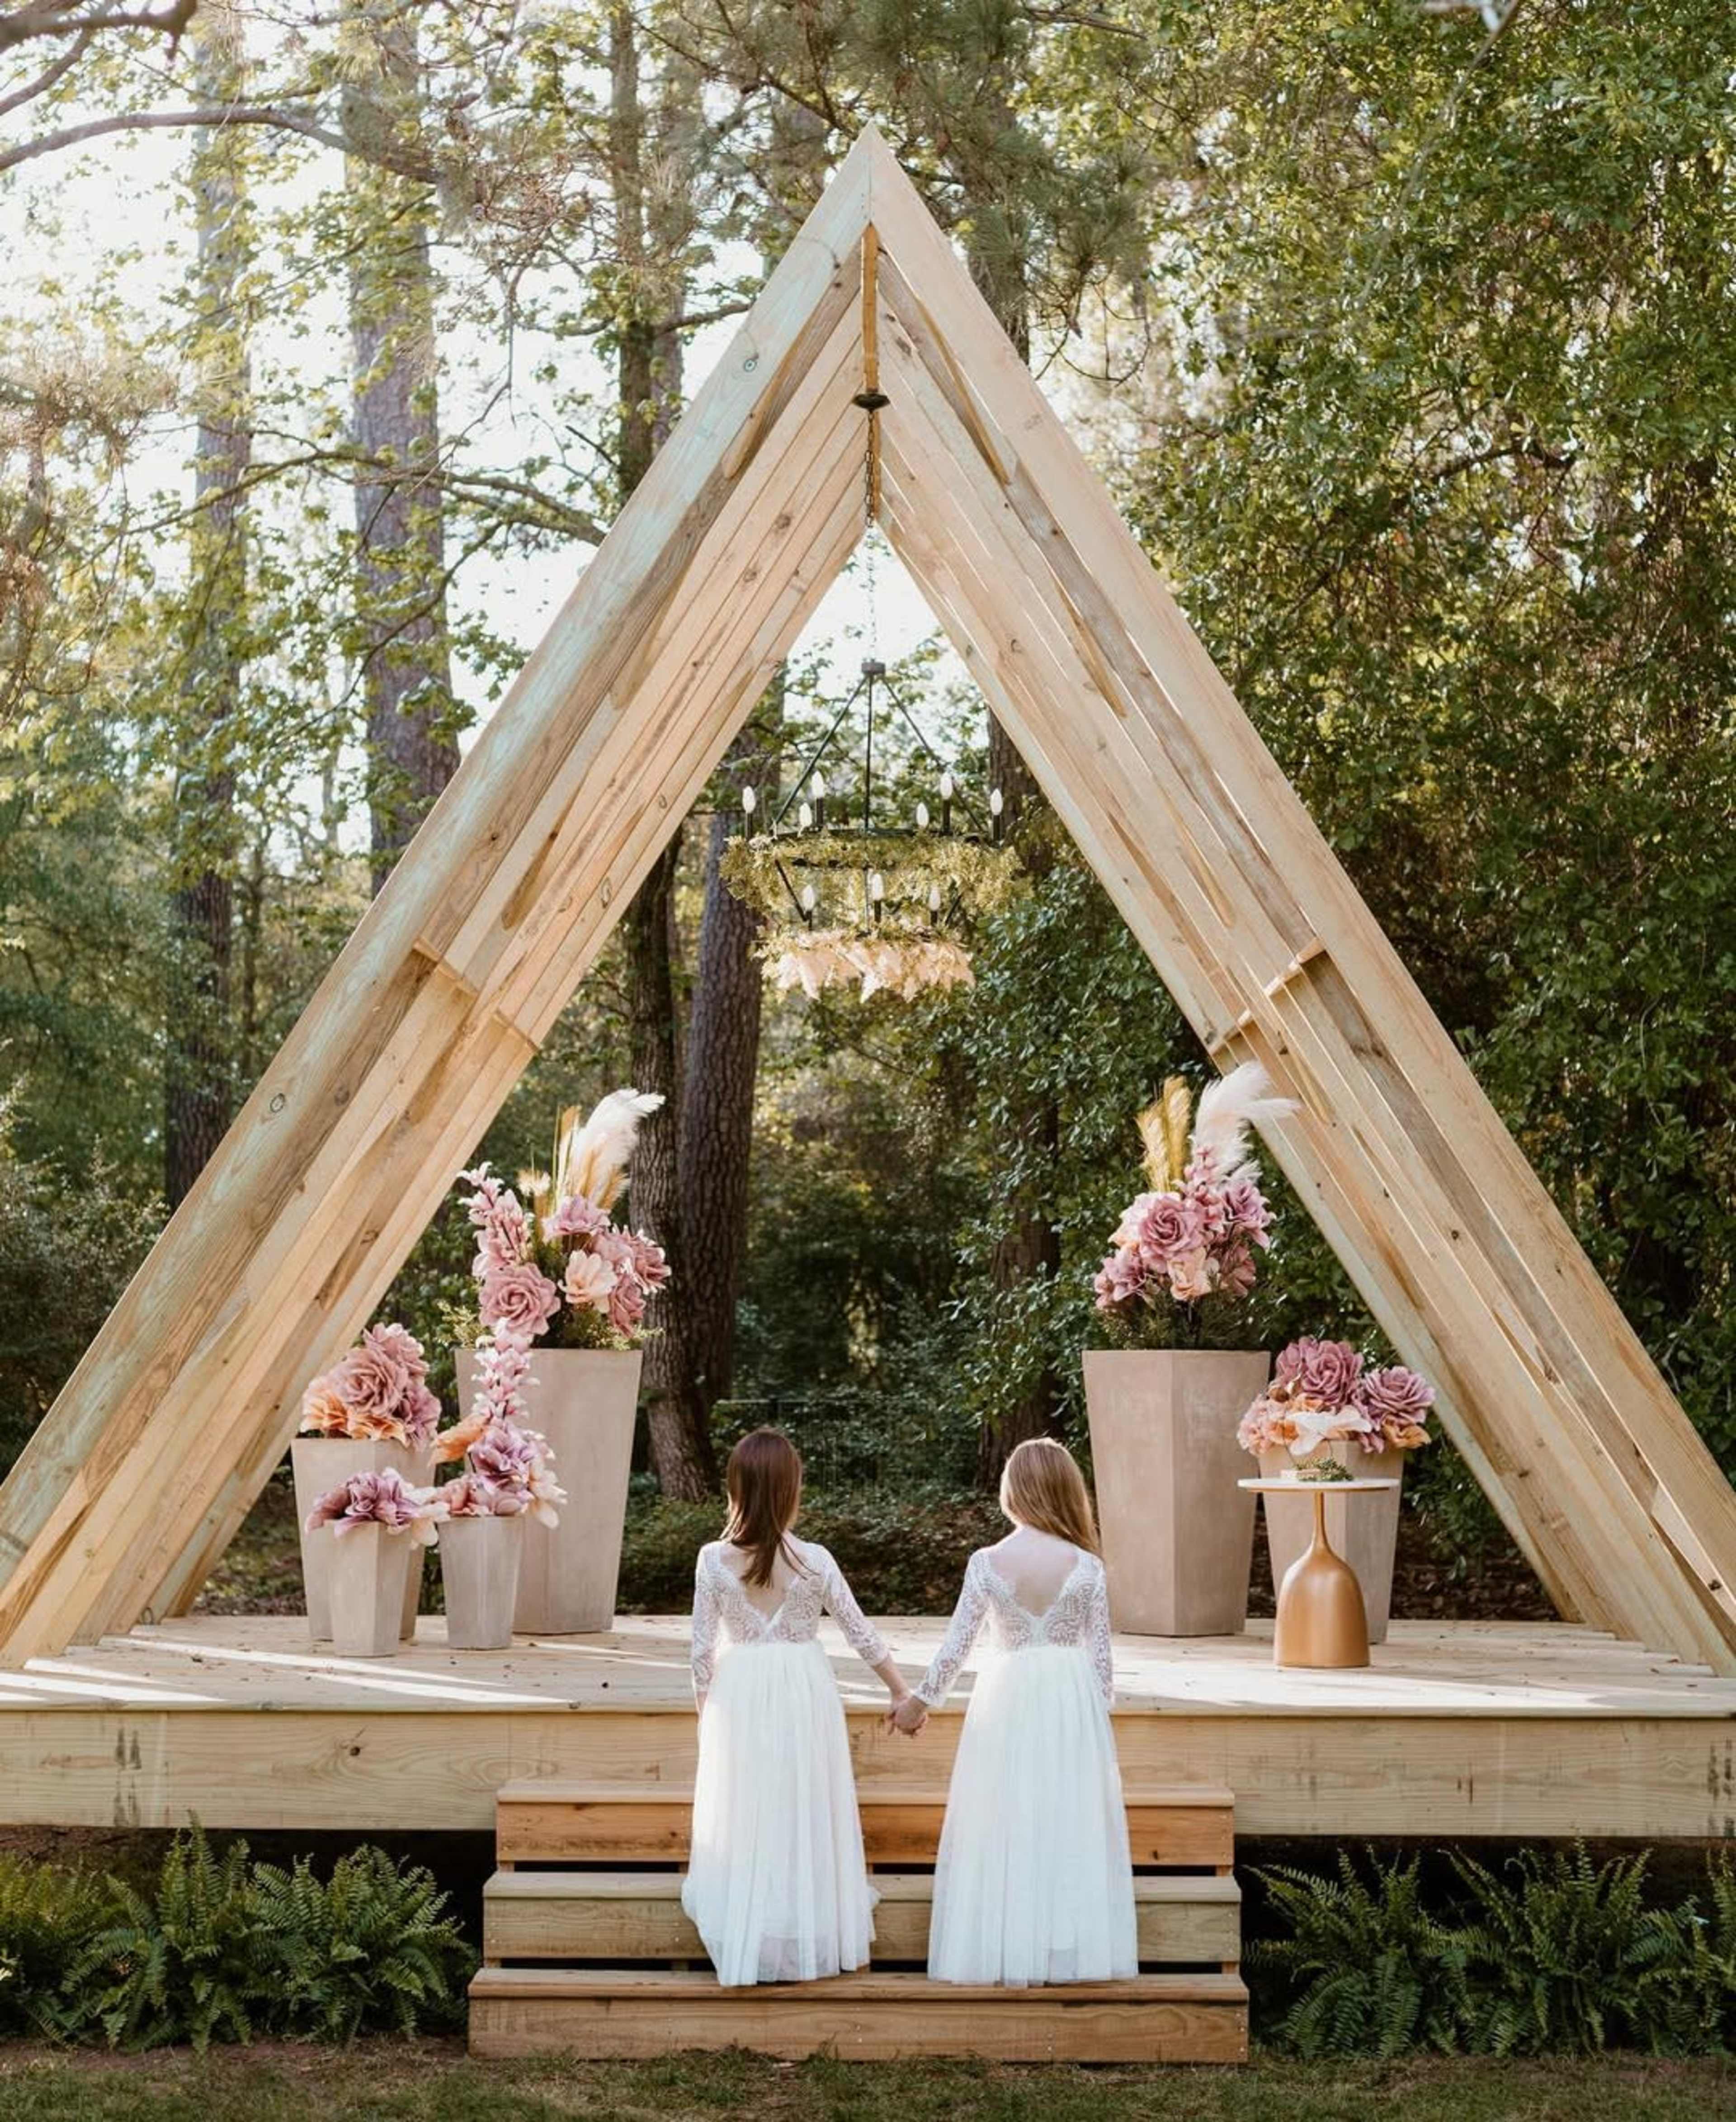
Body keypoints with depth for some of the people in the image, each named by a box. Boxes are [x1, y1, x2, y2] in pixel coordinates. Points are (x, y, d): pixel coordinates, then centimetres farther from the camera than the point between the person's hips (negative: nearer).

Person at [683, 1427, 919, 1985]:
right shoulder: (813, 1561, -10)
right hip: (803, 1693, 0)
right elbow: (862, 1635, -2)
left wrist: (704, 1712, 11)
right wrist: (900, 1691, 11)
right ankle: (811, 1940, 20)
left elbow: (703, 1649, -5)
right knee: (803, 1815, 12)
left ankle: (745, 1948, 16)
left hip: (738, 1695, 0)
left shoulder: (714, 1560, -10)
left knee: (744, 1817, 11)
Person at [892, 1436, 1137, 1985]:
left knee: (1007, 1829, 7)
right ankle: (1069, 1952, 11)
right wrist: (1101, 1711, 12)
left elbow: (956, 1646, -3)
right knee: (1069, 1827, 8)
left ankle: (1013, 1958, 11)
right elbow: (1101, 1654, -2)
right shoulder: (1086, 1566, -7)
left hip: (1007, 1702, 0)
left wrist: (920, 1701, 11)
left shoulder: (987, 1564, -8)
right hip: (1073, 1698, 0)